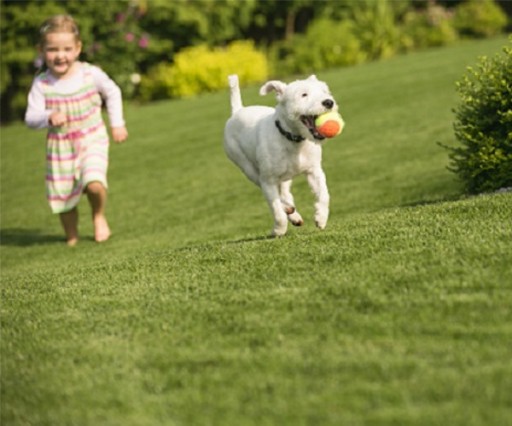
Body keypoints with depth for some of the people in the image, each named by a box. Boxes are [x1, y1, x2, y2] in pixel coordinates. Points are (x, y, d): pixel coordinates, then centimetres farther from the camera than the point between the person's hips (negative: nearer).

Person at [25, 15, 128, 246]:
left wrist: (117, 123, 6)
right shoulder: (41, 84, -14)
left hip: (92, 140, -1)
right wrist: (48, 118, -35)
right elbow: (31, 117, -15)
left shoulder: (91, 74, -12)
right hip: (60, 147, 1)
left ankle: (99, 215, 10)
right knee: (63, 196, 9)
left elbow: (112, 93, 7)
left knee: (94, 184, -24)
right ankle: (71, 238, 35)